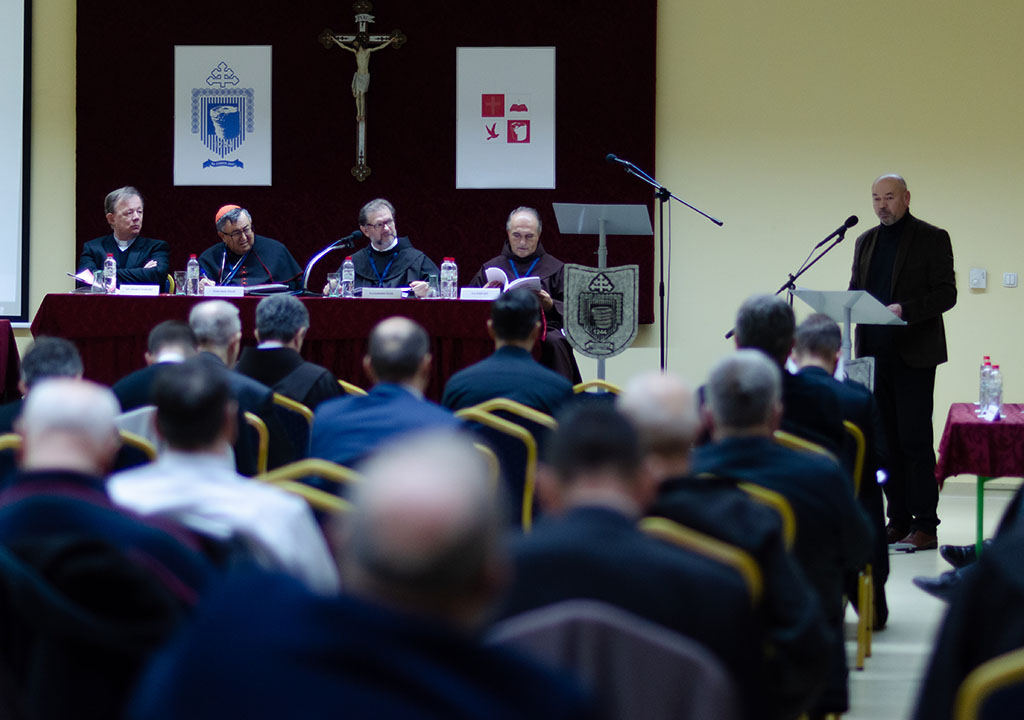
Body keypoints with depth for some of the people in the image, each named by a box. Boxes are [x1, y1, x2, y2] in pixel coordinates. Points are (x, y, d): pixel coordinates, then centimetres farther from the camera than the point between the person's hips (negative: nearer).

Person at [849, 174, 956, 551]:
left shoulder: (932, 238, -2)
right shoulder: (865, 241, 16)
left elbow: (946, 294, -8)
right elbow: (855, 291, 20)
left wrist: (905, 310, -21)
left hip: (914, 355, -6)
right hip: (875, 353, 6)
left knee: (915, 440, -8)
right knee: (887, 440, 6)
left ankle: (925, 527, -6)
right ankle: (898, 521, 11)